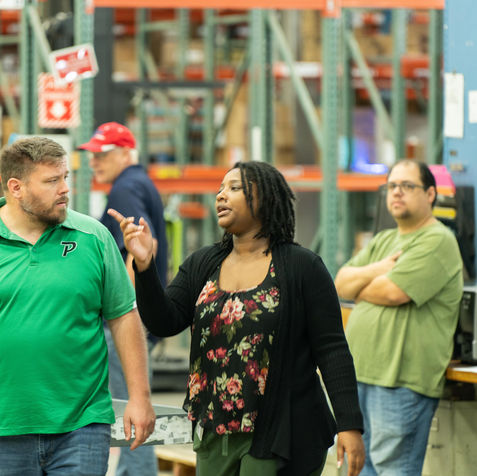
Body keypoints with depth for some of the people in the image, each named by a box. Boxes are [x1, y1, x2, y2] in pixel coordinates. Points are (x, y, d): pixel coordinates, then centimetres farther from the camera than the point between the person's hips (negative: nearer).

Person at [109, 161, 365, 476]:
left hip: (281, 439, -5)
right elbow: (164, 323, -1)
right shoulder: (201, 266, 10)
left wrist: (350, 425, -14)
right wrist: (144, 266, -16)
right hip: (216, 437, 5)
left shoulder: (302, 268, -5)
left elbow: (332, 349, -7)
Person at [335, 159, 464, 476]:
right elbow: (341, 282, 14)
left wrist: (357, 288, 2)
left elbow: (394, 293, -19)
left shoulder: (437, 241, -8)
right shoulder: (384, 241, 22)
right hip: (360, 374, 9)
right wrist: (375, 271, -7)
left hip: (402, 382, -9)